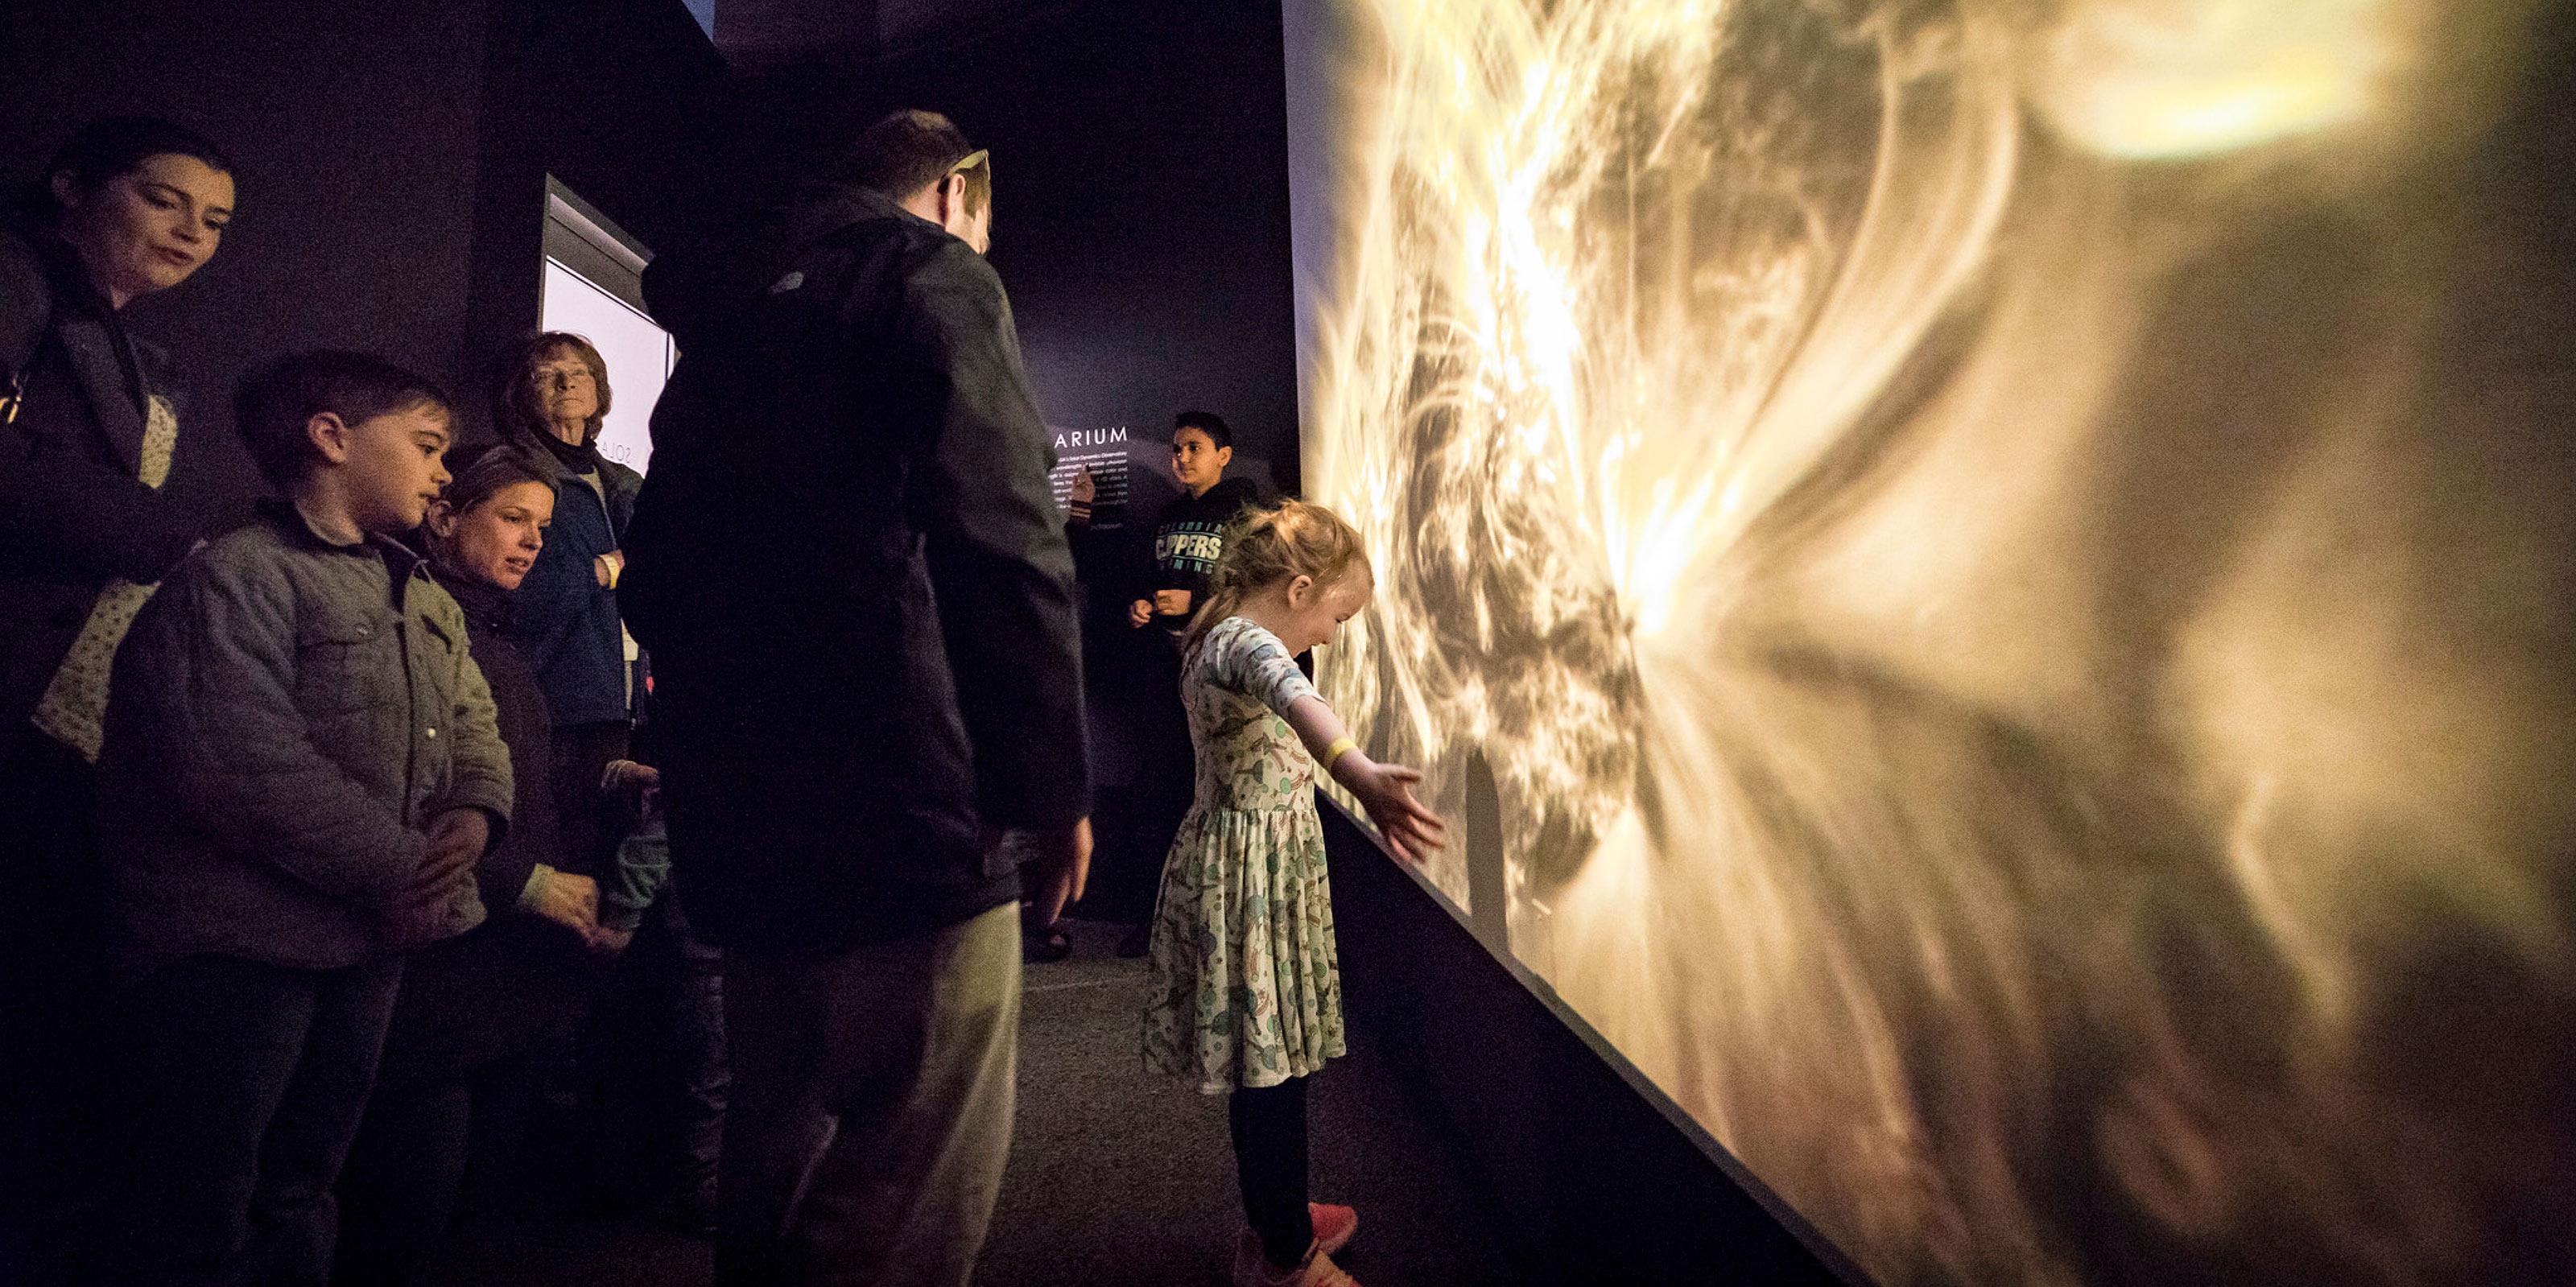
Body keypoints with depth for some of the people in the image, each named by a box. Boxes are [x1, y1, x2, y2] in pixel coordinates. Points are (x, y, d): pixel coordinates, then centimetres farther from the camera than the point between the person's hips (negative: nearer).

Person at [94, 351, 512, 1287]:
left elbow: (473, 727, 14)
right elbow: (245, 763, -23)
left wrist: (474, 815, -8)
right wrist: (397, 868, -18)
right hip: (236, 950, -7)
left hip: (371, 943, 8)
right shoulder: (238, 576, -12)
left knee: (300, 1196, 20)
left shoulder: (429, 602, 14)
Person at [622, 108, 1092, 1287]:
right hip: (900, 810, -8)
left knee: (777, 1138, 22)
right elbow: (1007, 545, -14)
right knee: (914, 1190, -1)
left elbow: (656, 571, 21)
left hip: (734, 817, 9)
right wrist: (1055, 786, -9)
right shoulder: (932, 274, -1)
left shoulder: (727, 315, 22)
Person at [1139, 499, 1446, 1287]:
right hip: (1255, 874, -10)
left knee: (1268, 1061, 21)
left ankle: (1280, 1218, 37)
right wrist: (1358, 773, -63)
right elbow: (1294, 698, -46)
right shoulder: (1246, 643, -22)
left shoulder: (1215, 639, 10)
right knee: (1272, 1068, 3)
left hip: (1246, 864, 10)